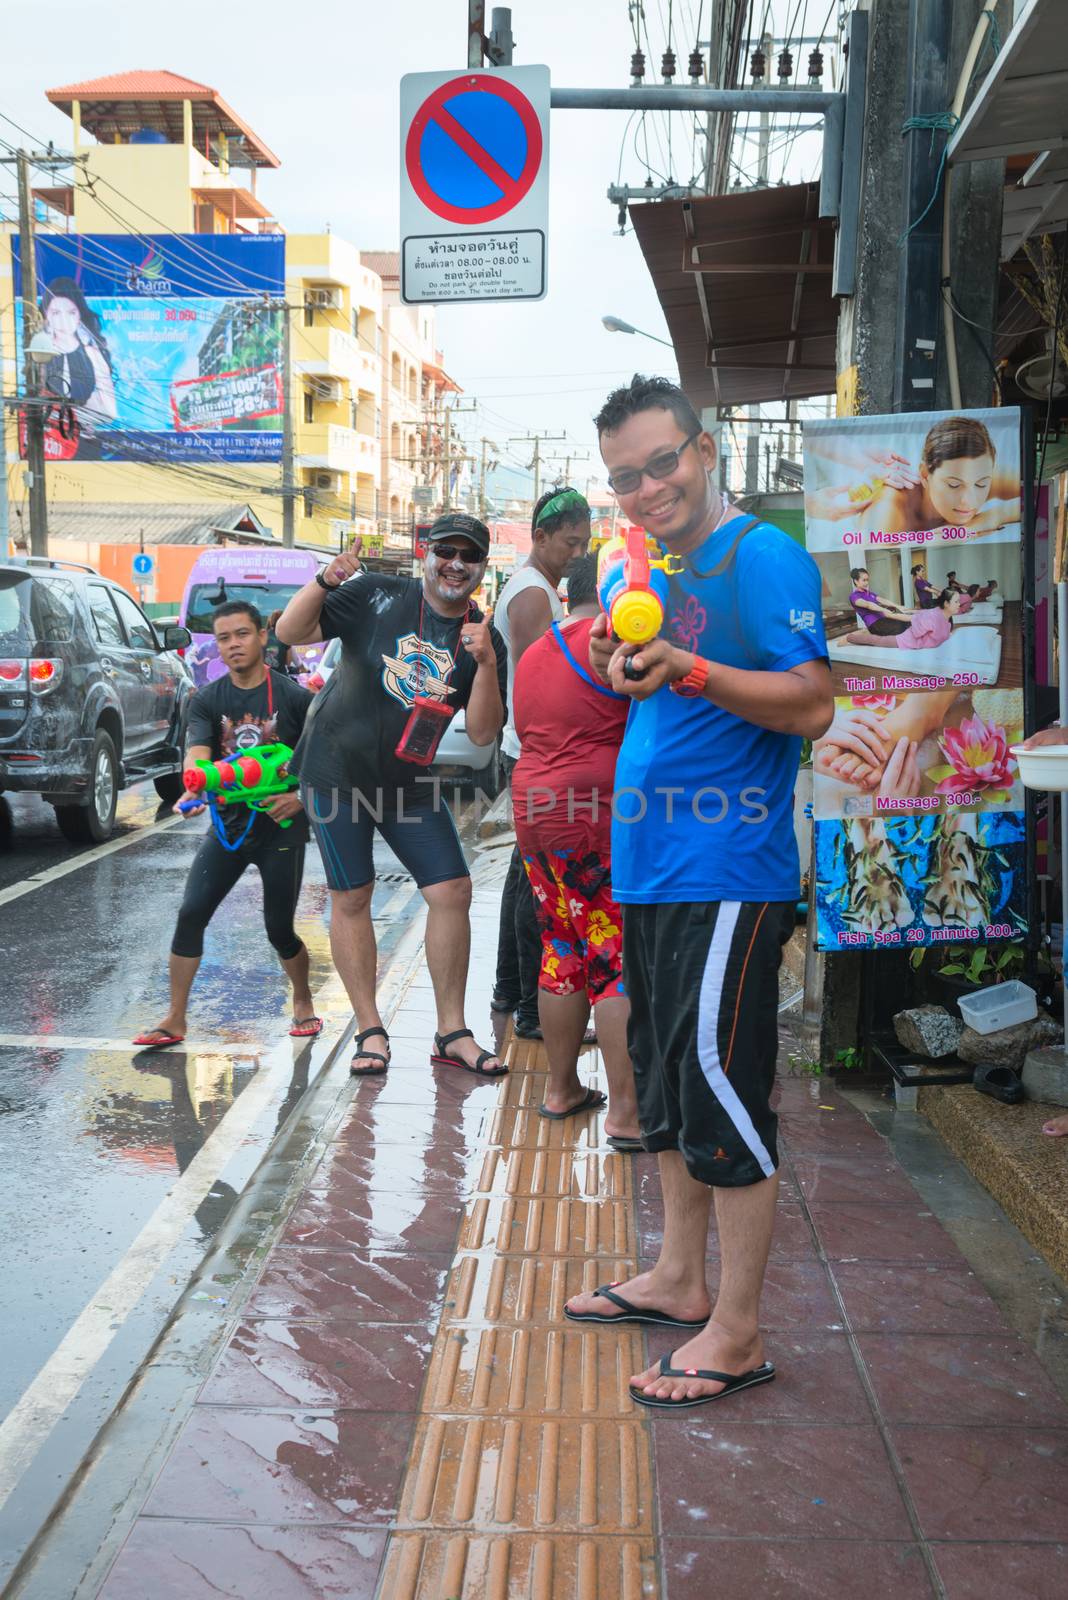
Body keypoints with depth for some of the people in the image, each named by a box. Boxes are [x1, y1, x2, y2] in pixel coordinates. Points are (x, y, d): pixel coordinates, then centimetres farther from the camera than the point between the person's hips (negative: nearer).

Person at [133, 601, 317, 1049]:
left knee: (279, 930, 3)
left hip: (281, 828, -2)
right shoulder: (206, 700, 0)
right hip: (228, 824, 3)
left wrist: (301, 797, -18)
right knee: (190, 915, -9)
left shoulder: (295, 697, -6)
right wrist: (193, 790, -38)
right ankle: (174, 1020, 1)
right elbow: (197, 752, -16)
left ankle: (303, 1001, 31)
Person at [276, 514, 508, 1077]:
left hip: (410, 784, 3)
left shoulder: (484, 640, 0)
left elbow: (482, 733, -7)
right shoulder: (378, 595, -5)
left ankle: (451, 1033, 8)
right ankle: (370, 1031, 11)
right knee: (351, 898, 0)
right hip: (336, 771, -3)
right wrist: (324, 581, -25)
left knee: (452, 892, -4)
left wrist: (485, 664, -21)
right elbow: (291, 633, -8)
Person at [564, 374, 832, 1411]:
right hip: (652, 870, 9)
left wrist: (685, 668, -28)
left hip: (727, 875, -9)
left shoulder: (763, 559, -10)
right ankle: (678, 1278, 32)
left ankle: (736, 1333, 8)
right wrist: (622, 672, 5)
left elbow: (811, 705, -19)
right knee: (665, 1082, 17)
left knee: (719, 1086, -5)